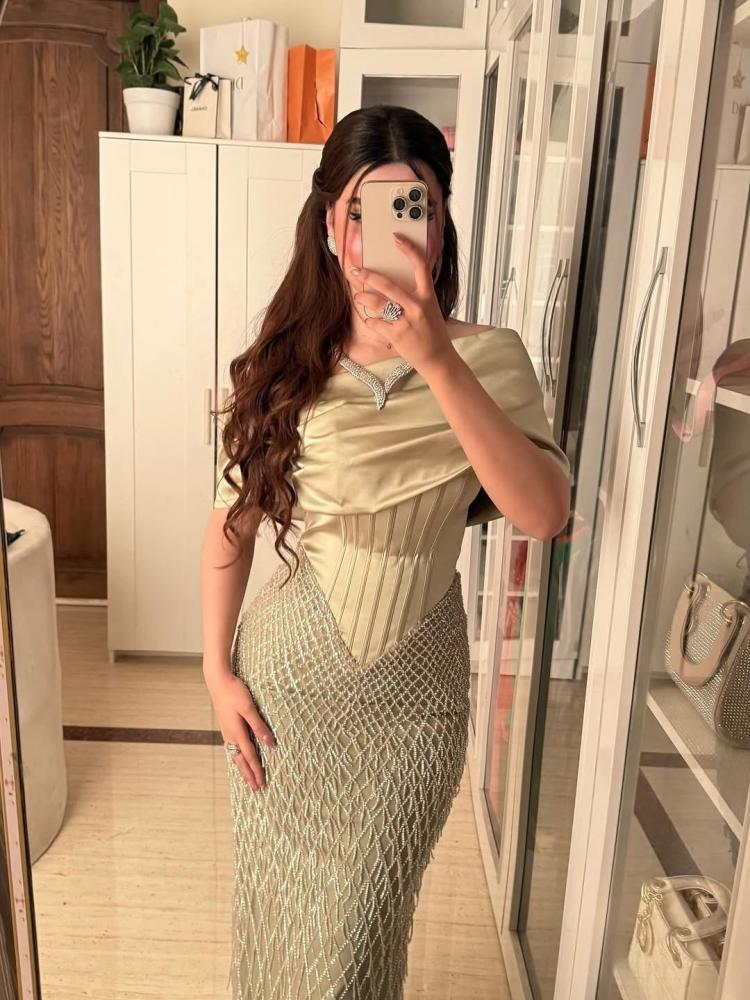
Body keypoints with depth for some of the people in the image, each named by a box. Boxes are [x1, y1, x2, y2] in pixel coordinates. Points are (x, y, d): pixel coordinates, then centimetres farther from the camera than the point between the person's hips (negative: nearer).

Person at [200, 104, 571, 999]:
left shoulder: (486, 359, -10)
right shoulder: (285, 363, -6)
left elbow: (543, 513, -27)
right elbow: (232, 523, 2)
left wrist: (436, 362, -35)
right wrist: (216, 668, 0)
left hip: (412, 690, -1)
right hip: (286, 674, 2)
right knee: (274, 909, 22)